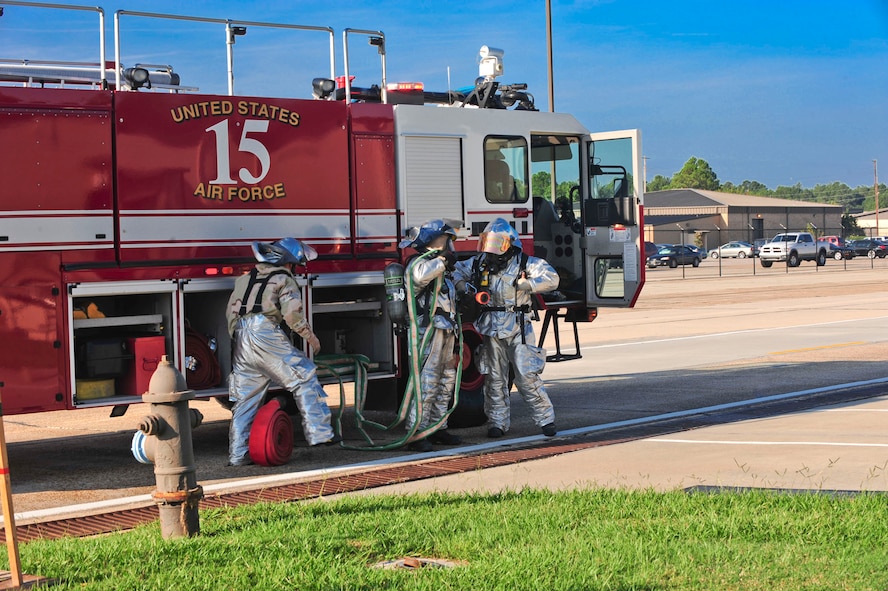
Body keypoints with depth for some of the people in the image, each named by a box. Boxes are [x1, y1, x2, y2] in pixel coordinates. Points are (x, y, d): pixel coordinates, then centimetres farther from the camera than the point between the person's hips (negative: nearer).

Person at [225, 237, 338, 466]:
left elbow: (231, 312, 24)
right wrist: (311, 337, 3)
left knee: (244, 399, 11)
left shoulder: (245, 279, 25)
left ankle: (237, 453, 10)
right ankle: (319, 433, -6)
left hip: (240, 340, 7)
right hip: (265, 334, -7)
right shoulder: (284, 280, 5)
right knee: (304, 377, 1)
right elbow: (292, 313, -8)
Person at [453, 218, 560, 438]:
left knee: (527, 375, -7)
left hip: (517, 328, -4)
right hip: (491, 328, 4)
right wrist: (464, 286, 0)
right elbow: (456, 271, 20)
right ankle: (497, 422, 18)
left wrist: (523, 285, -19)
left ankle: (546, 419, 2)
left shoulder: (524, 263, -5)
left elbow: (551, 279, -13)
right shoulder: (479, 263, 6)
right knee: (494, 378, 8)